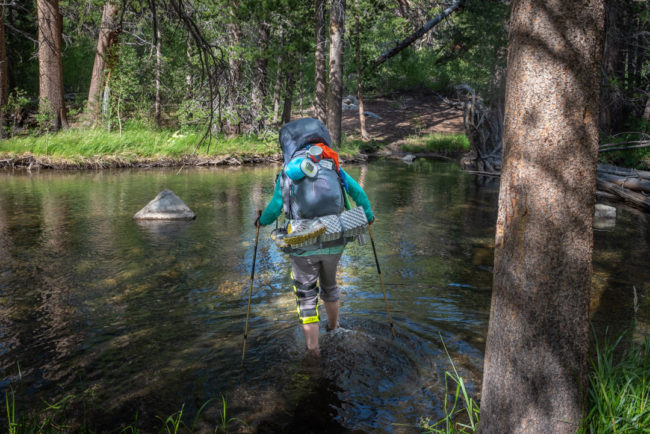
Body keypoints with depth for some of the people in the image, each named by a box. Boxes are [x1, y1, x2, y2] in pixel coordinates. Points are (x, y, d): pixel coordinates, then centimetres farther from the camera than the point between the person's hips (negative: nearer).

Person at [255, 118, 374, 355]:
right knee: (329, 284, 28)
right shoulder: (332, 166, 5)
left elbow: (274, 208, 0)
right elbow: (358, 192, 4)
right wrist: (368, 215, 20)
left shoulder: (287, 173, -2)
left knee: (306, 294, 12)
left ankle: (313, 347, 11)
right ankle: (333, 327, 50)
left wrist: (261, 221, 21)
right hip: (333, 243, 3)